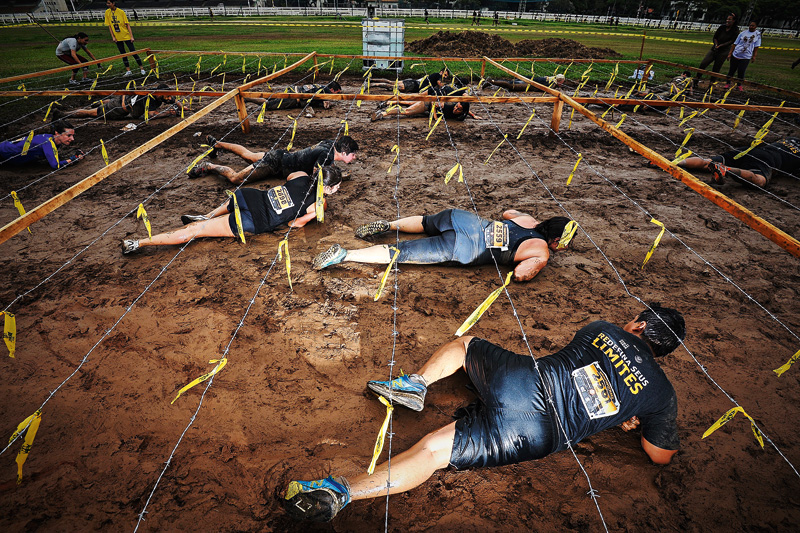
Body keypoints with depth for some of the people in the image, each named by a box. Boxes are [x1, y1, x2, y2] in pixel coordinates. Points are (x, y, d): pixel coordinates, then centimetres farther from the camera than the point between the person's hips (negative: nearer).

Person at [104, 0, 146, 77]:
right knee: (123, 54, 6)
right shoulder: (107, 12, 2)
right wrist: (113, 37, -2)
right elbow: (109, 26, 5)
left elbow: (127, 24, -5)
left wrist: (131, 36, -12)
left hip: (126, 36, -3)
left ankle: (142, 69, 2)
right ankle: (128, 71, 10)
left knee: (133, 52, -4)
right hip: (117, 38, 4)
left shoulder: (121, 12, -7)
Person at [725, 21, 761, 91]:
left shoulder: (758, 34, 4)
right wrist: (730, 53, 0)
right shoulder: (743, 33, 4)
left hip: (746, 57, -1)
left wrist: (754, 56, 0)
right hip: (736, 55, 1)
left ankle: (739, 85, 11)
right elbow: (735, 44, 6)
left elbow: (756, 46, 4)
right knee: (732, 69, 6)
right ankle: (728, 83, 18)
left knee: (741, 71, -3)